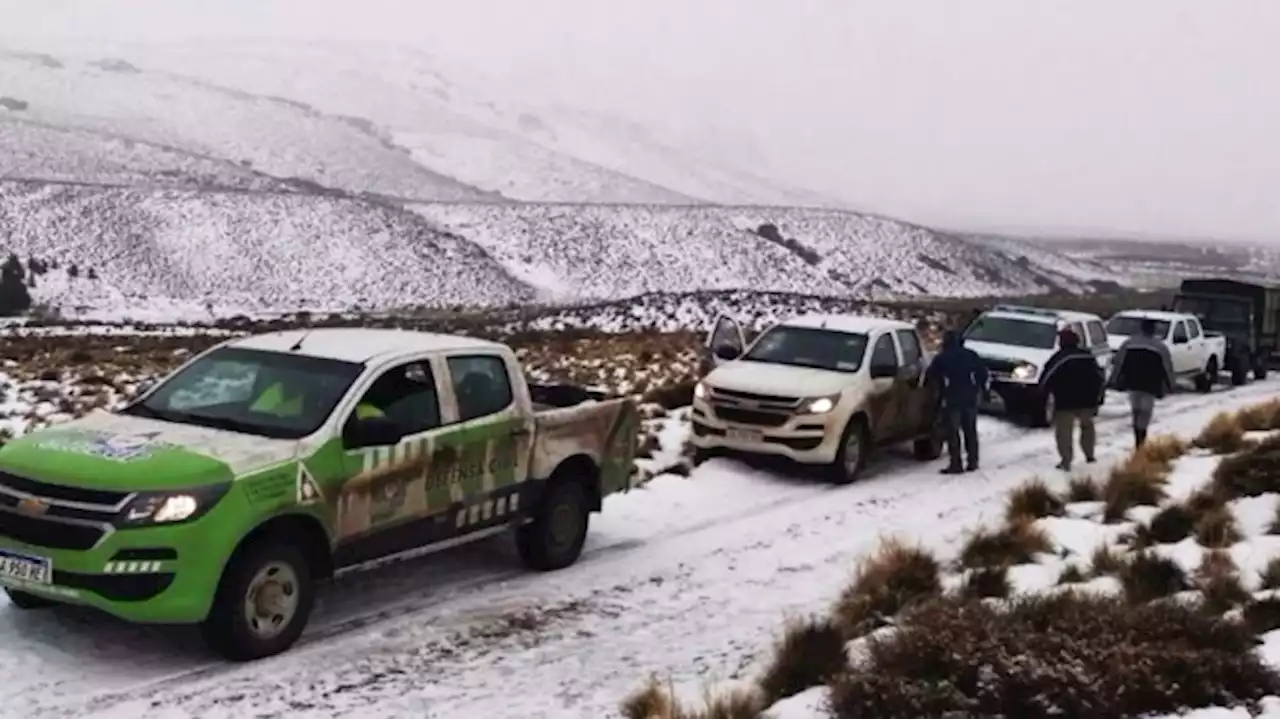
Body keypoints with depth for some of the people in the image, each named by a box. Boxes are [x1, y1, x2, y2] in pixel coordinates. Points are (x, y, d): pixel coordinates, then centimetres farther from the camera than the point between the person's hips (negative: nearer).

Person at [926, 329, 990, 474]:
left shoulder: (941, 358, -4)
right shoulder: (970, 355, 5)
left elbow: (931, 375, 2)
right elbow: (983, 373, 5)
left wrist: (942, 380, 21)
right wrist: (981, 387, 18)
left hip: (952, 399, -4)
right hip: (970, 398, 4)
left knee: (953, 432, -2)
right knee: (970, 431, 12)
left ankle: (956, 464, -6)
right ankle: (972, 461, 13)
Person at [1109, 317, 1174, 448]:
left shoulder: (1128, 343, 8)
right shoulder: (1160, 347, 3)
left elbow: (1118, 363, 8)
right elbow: (1167, 368, 5)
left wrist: (1115, 380, 15)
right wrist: (1169, 386, 14)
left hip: (1133, 383, 3)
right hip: (1150, 386, -3)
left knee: (1136, 411, 15)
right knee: (1145, 412, -2)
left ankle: (1138, 441, 14)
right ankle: (1141, 441, -15)